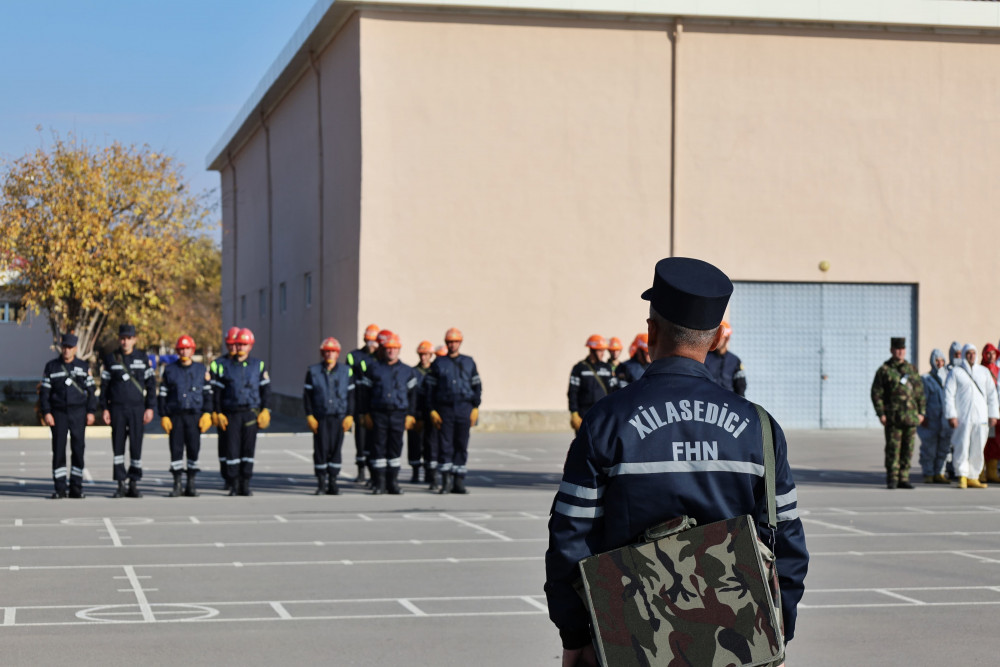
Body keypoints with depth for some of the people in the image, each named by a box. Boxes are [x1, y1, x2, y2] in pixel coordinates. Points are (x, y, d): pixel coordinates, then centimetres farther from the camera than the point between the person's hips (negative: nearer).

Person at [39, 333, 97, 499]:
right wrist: (46, 413, -6)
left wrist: (91, 412, 0)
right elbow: (44, 391, 3)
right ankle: (59, 488, 2)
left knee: (78, 449, -1)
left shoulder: (84, 367, 7)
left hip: (78, 412, 1)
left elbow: (90, 390, 8)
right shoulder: (51, 367, 5)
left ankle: (76, 487, 7)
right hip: (58, 413, 0)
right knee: (58, 450, -3)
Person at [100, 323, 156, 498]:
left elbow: (150, 384, 7)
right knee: (118, 446, 1)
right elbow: (104, 385, 8)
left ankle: (134, 484, 6)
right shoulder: (110, 359, 6)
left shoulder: (142, 358, 7)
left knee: (136, 446, -1)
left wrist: (150, 408, 1)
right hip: (117, 408, 0)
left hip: (137, 408, 0)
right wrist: (104, 408, 2)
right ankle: (120, 484, 6)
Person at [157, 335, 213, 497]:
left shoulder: (201, 370, 9)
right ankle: (177, 485, 7)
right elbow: (162, 394, 8)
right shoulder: (169, 370, 8)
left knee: (194, 449, 0)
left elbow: (208, 393, 9)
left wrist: (207, 414, -1)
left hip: (194, 415, 0)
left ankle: (191, 484, 10)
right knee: (176, 449, 0)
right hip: (175, 415, 0)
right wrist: (163, 416, 0)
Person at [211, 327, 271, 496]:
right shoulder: (224, 365, 6)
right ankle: (233, 485, 5)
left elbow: (265, 389, 10)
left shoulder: (258, 365, 8)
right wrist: (219, 413, 0)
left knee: (248, 449, 1)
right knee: (232, 449, -2)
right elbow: (217, 391, 7)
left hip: (251, 413, 1)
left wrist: (264, 411, 2)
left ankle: (245, 485, 8)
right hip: (231, 413, 0)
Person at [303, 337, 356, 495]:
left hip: (339, 417, 1)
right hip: (320, 417, -1)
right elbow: (307, 395, 5)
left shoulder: (346, 371, 5)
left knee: (336, 449, 2)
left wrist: (349, 416, 1)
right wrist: (309, 416, -3)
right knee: (320, 449, -2)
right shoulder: (313, 371, 3)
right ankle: (321, 483, 8)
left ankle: (332, 483, 10)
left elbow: (351, 395, 8)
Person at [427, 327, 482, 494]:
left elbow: (477, 386, 12)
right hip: (445, 409, -1)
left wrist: (475, 408, 3)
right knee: (446, 445, -4)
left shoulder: (469, 363, 11)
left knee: (462, 446, 1)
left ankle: (459, 482, 5)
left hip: (464, 409, 1)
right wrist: (433, 411, -1)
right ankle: (446, 482, 1)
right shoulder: (438, 363, 7)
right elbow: (431, 388, 7)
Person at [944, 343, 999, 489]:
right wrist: (951, 415, -10)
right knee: (962, 447, -8)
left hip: (980, 416, 4)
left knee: (978, 448, 2)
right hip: (962, 417, -4)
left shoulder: (984, 372, 16)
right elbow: (948, 394, -2)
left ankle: (973, 477, 10)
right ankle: (962, 477, -1)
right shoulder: (955, 372, 3)